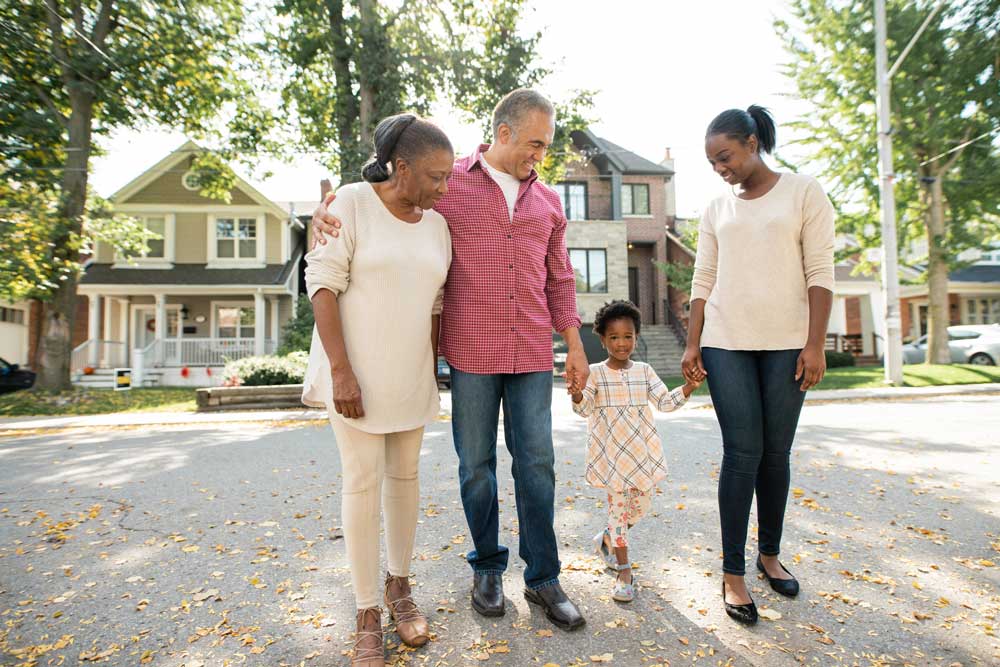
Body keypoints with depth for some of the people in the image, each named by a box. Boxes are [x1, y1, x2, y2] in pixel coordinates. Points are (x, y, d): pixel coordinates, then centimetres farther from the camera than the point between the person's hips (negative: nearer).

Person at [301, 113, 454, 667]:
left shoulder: (436, 225, 6)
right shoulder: (349, 204, -9)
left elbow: (434, 303, 10)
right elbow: (322, 285, -12)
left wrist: (433, 370, 9)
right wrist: (341, 371, -18)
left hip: (411, 372, 5)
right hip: (356, 370, -5)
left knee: (404, 475, 12)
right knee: (363, 482, -1)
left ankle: (399, 587, 31)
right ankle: (368, 615, 16)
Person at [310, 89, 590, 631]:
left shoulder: (548, 201, 13)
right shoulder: (446, 182, 2)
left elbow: (559, 278, 14)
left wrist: (574, 344, 8)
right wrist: (326, 213, -10)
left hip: (533, 355, 3)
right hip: (471, 353, -2)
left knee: (536, 464, 5)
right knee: (476, 464, 8)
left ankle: (543, 578, 21)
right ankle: (487, 566, 30)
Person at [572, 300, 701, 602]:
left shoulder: (644, 371, 5)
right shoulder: (595, 373, -6)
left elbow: (665, 402, 3)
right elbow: (585, 408, -14)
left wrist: (688, 387, -12)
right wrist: (577, 395, -36)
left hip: (642, 450, 4)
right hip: (610, 452, -4)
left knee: (641, 503, 12)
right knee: (618, 505, 0)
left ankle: (607, 539, 38)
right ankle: (624, 572, 14)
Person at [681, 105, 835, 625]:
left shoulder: (804, 192, 5)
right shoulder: (716, 210, 12)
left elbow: (820, 273, -2)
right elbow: (703, 282, 8)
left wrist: (815, 345, -9)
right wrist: (692, 344, 1)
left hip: (787, 343, -1)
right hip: (726, 345, 1)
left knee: (776, 452, 6)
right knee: (742, 452, -4)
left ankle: (770, 553, 26)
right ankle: (732, 573, 5)